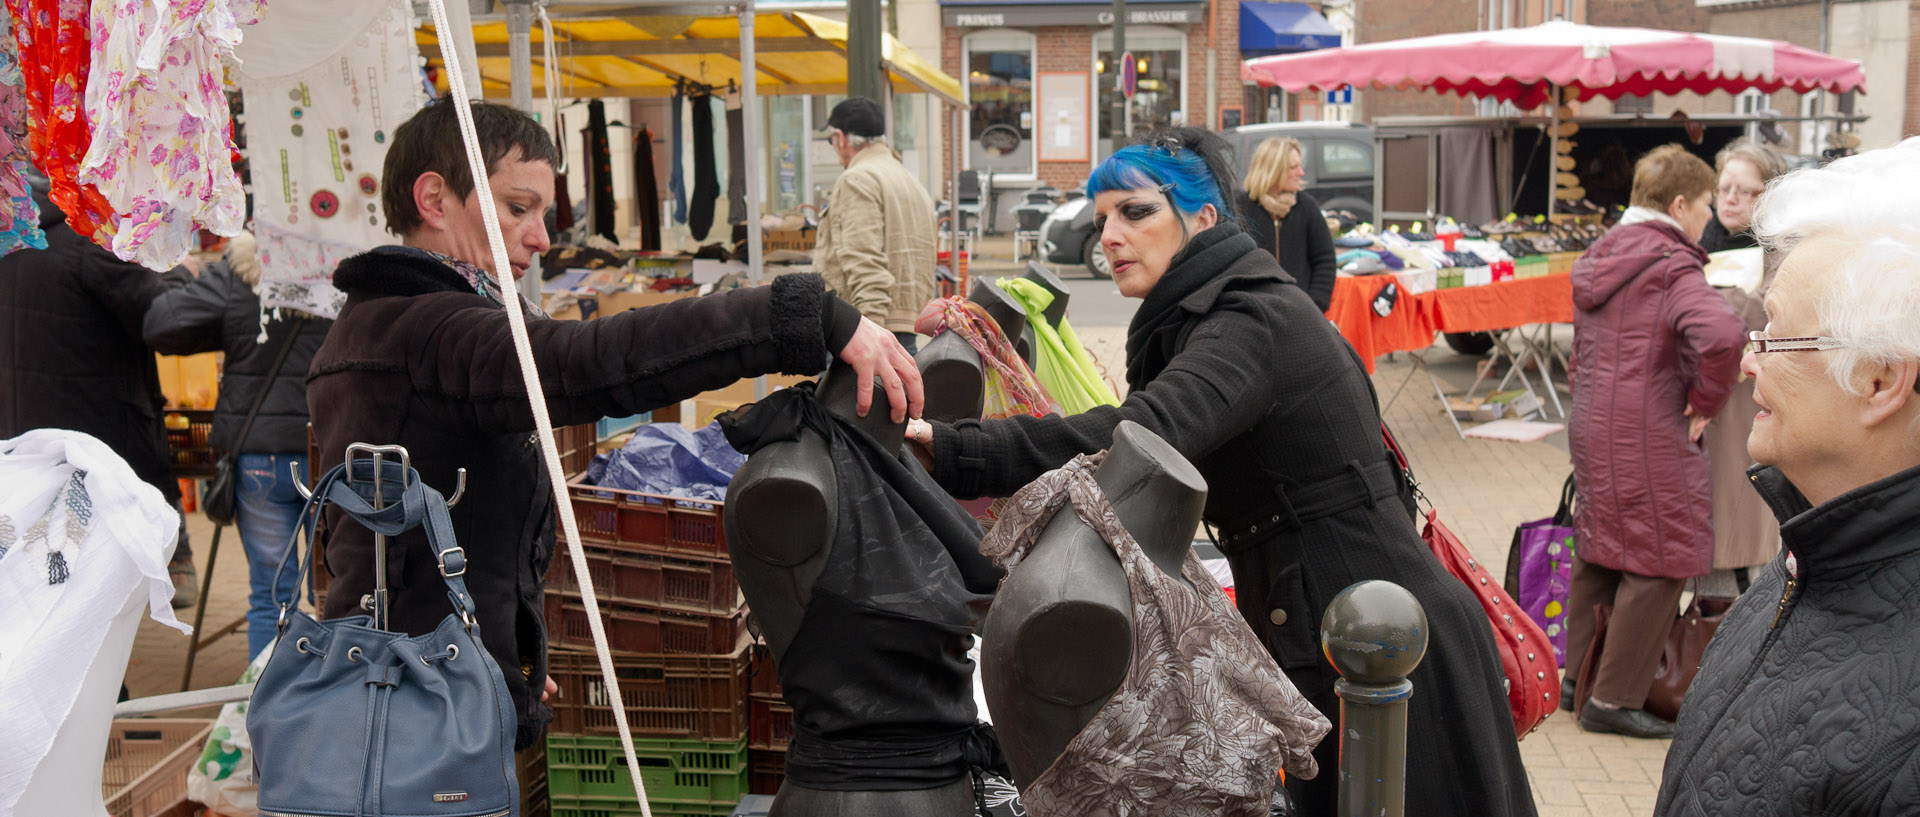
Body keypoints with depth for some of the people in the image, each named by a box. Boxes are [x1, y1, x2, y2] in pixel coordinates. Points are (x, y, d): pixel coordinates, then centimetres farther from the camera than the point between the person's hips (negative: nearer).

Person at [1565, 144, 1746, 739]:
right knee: (1661, 561, 2)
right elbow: (1720, 335, -30)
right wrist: (1704, 401, -16)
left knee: (1600, 551, 20)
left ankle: (1571, 677, 28)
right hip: (1648, 438, -9)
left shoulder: (1598, 258, 11)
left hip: (1593, 425, 9)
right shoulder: (1672, 266, -16)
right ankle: (1613, 700, 8)